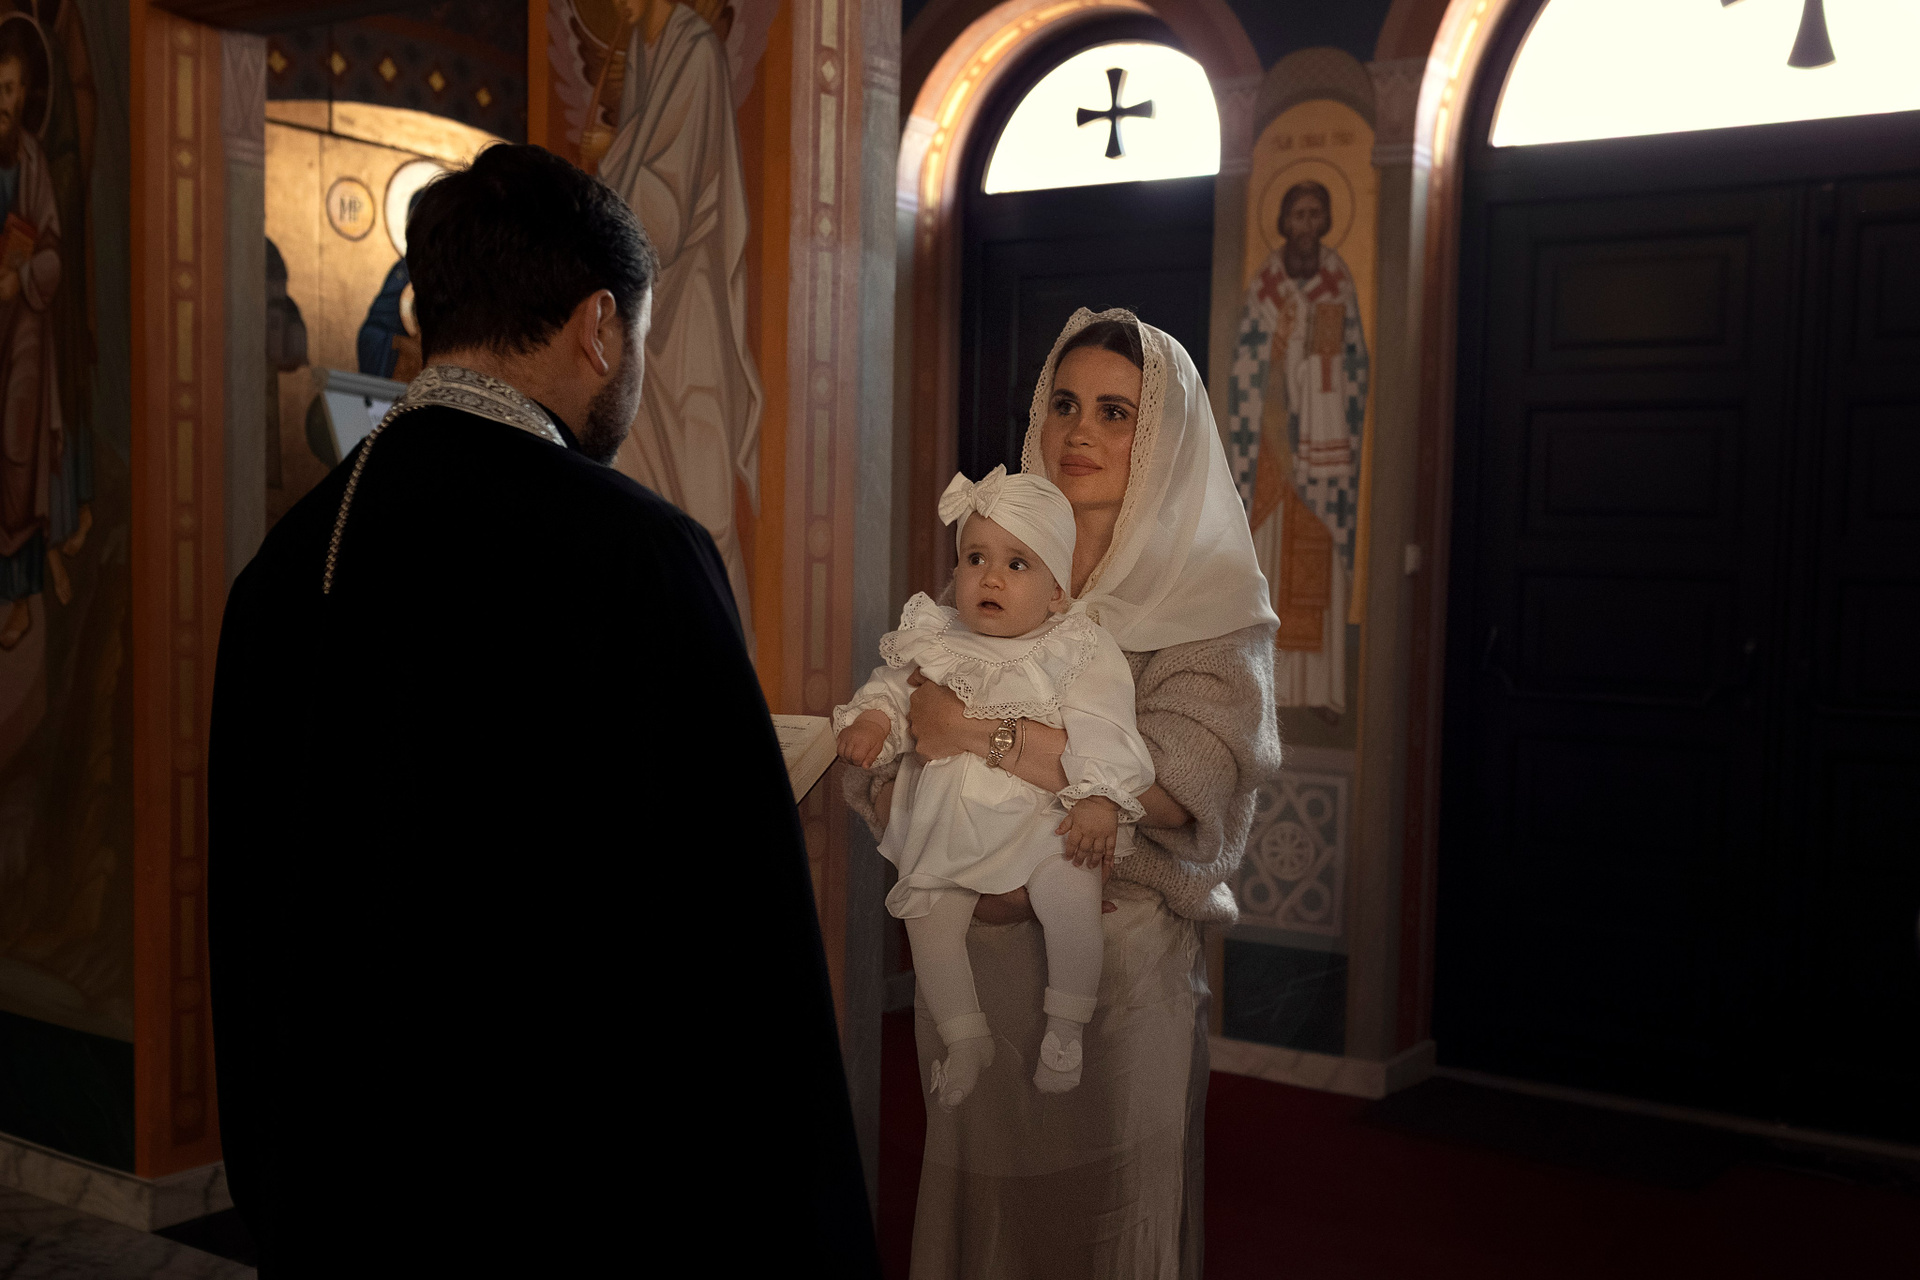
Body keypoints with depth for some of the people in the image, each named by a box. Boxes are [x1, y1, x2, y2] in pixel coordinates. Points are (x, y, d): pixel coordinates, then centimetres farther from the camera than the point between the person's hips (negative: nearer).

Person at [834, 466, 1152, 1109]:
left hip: (1045, 816, -4)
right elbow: (894, 683, 15)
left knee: (1072, 892, -27)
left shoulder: (1078, 649, -3)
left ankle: (1065, 1028, -6)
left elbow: (1100, 726, -11)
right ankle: (964, 1037, 11)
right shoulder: (936, 641, 7)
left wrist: (1097, 796, -24)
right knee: (926, 912, -9)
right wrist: (872, 716, -8)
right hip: (949, 825, 4)